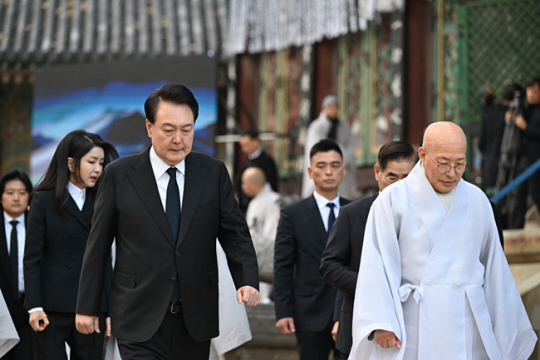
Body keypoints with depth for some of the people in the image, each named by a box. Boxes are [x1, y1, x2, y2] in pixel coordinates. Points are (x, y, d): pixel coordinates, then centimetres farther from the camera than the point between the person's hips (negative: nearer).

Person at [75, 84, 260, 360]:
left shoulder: (214, 173, 5)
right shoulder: (120, 175, -1)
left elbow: (234, 234, 4)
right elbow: (97, 245, 3)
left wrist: (247, 280, -14)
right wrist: (87, 307, 4)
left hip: (195, 323, 3)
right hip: (140, 321, -3)